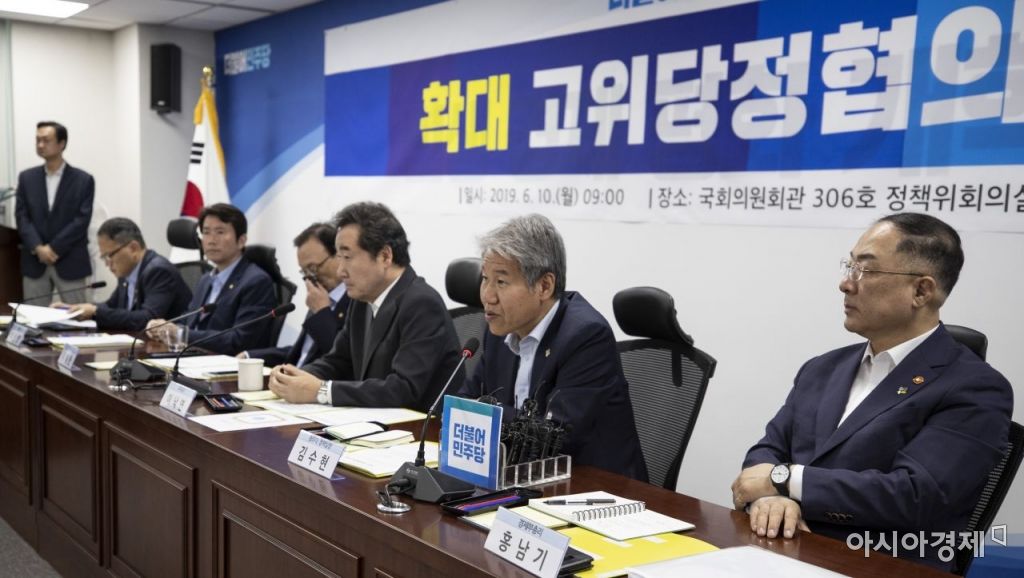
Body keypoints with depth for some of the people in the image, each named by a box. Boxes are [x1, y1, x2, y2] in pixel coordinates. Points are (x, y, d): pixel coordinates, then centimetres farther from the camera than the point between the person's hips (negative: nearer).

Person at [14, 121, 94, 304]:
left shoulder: (83, 180, 0)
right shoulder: (26, 178, 10)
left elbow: (81, 220, -7)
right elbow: (22, 217, 2)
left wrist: (53, 248, -14)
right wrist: (38, 248, -13)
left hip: (70, 262, -3)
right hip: (34, 262, 3)